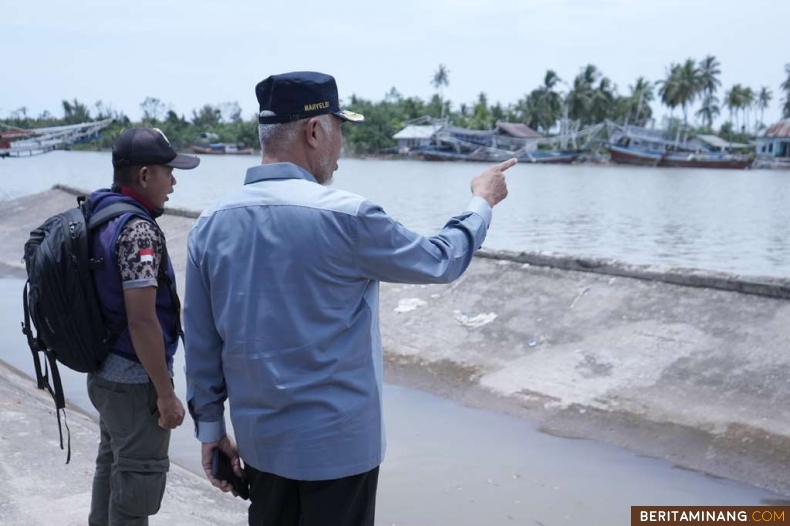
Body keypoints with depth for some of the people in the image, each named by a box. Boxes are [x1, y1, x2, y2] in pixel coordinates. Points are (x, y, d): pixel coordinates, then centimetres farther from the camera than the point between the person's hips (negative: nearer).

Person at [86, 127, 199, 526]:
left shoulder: (98, 217, 6)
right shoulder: (138, 229, -22)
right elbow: (142, 320, -26)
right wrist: (166, 393, -19)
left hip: (104, 372, 9)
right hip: (134, 380, -9)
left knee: (112, 467, 23)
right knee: (138, 481, 5)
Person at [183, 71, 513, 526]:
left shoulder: (211, 224, -3)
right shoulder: (346, 217, -18)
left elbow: (201, 344, 3)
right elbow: (441, 261, -3)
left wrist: (210, 426, 15)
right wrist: (483, 202, 14)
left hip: (260, 440, 5)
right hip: (337, 442, -5)